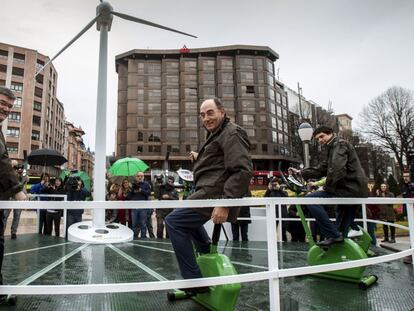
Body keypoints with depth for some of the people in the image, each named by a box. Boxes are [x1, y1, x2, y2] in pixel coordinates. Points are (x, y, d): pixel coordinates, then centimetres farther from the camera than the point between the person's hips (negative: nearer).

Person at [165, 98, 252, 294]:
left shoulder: (232, 134, -11)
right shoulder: (216, 134, 22)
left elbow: (242, 171, -23)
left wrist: (225, 203, -30)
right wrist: (199, 159, 13)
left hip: (214, 195, -11)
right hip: (210, 192, 11)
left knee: (173, 221, -13)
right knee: (187, 218, 31)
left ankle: (194, 280, -8)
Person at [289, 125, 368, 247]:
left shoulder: (340, 144, -7)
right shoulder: (332, 148, 23)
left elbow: (337, 169, -23)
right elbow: (320, 170, 21)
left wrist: (326, 187, -14)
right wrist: (300, 172, 14)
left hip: (350, 189, -10)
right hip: (353, 190, 10)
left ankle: (332, 235, -15)